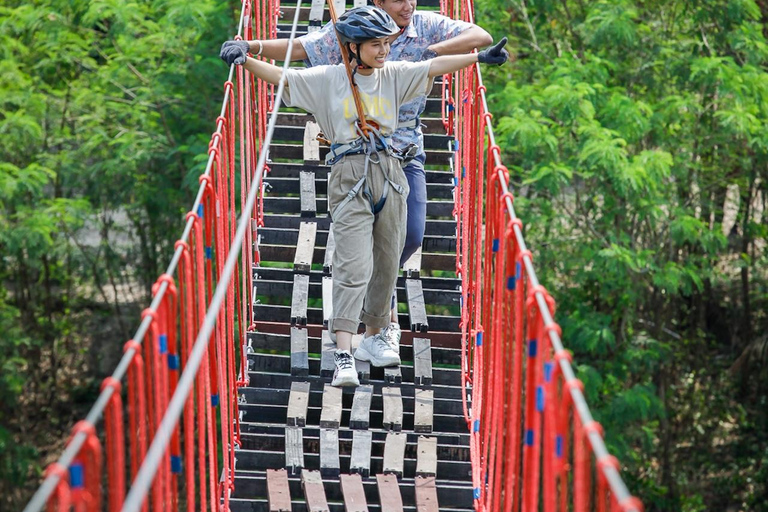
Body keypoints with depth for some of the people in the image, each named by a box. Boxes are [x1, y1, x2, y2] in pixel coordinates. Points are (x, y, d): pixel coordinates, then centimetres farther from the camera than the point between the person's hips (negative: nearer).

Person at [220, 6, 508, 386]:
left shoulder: (393, 76, 10)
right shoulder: (327, 80, 1)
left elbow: (436, 66, 6)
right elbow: (280, 77, -5)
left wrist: (481, 57, 0)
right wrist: (245, 60, -19)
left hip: (389, 176, 4)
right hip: (349, 179, -4)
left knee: (386, 265, 10)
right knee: (354, 267, -14)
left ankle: (372, 338, 29)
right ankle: (343, 356, -18)